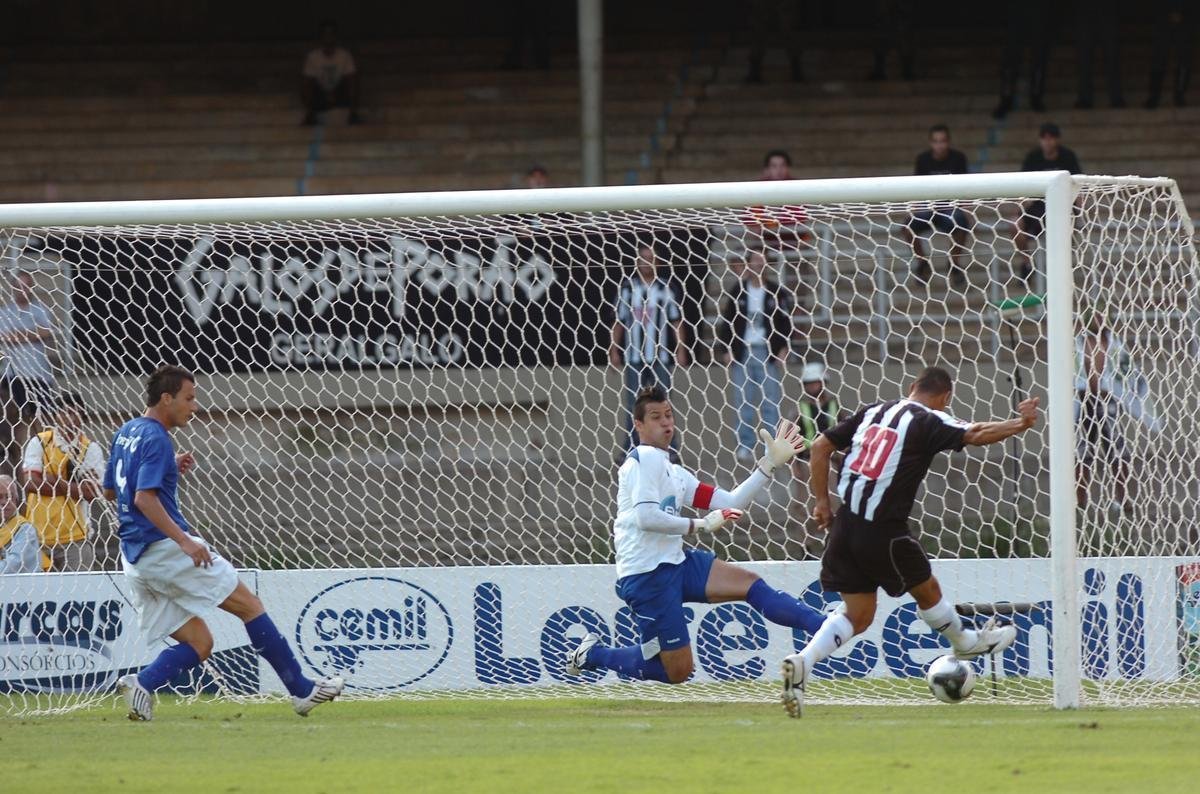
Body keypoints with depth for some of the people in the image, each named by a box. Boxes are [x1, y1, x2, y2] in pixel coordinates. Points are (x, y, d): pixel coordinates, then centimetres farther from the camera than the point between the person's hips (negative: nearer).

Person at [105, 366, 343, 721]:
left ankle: (142, 682, -17)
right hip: (164, 546, -9)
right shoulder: (155, 439, -11)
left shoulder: (126, 433, 17)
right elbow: (144, 498, -22)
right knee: (249, 605, 0)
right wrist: (185, 541, -26)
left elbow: (110, 490, 28)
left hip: (136, 559, 9)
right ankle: (302, 690, 0)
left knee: (198, 644, 8)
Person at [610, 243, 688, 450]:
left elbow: (676, 320, 5)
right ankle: (631, 450, 7)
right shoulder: (628, 286, 4)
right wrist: (614, 350, 3)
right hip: (634, 357, 0)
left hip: (660, 356, 0)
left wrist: (681, 349, 0)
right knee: (633, 404, 3)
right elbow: (619, 320, 7)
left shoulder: (665, 287, 3)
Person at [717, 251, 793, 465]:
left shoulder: (775, 293, 5)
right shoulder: (737, 292, 6)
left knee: (771, 403, -1)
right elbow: (727, 321, 7)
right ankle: (744, 446, 3)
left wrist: (784, 349, -3)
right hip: (742, 352, 0)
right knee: (744, 402, -1)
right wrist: (727, 350, 0)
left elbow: (786, 322, 6)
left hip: (768, 353, 0)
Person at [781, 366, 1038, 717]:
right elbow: (976, 435, -19)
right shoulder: (928, 422, -6)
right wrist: (1019, 424, -6)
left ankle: (802, 663, -11)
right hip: (883, 531, -6)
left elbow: (820, 447, 12)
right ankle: (967, 643, 43)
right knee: (927, 590, 20)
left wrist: (822, 501, 15)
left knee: (857, 615, 10)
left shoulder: (872, 411, 13)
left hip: (845, 526, 6)